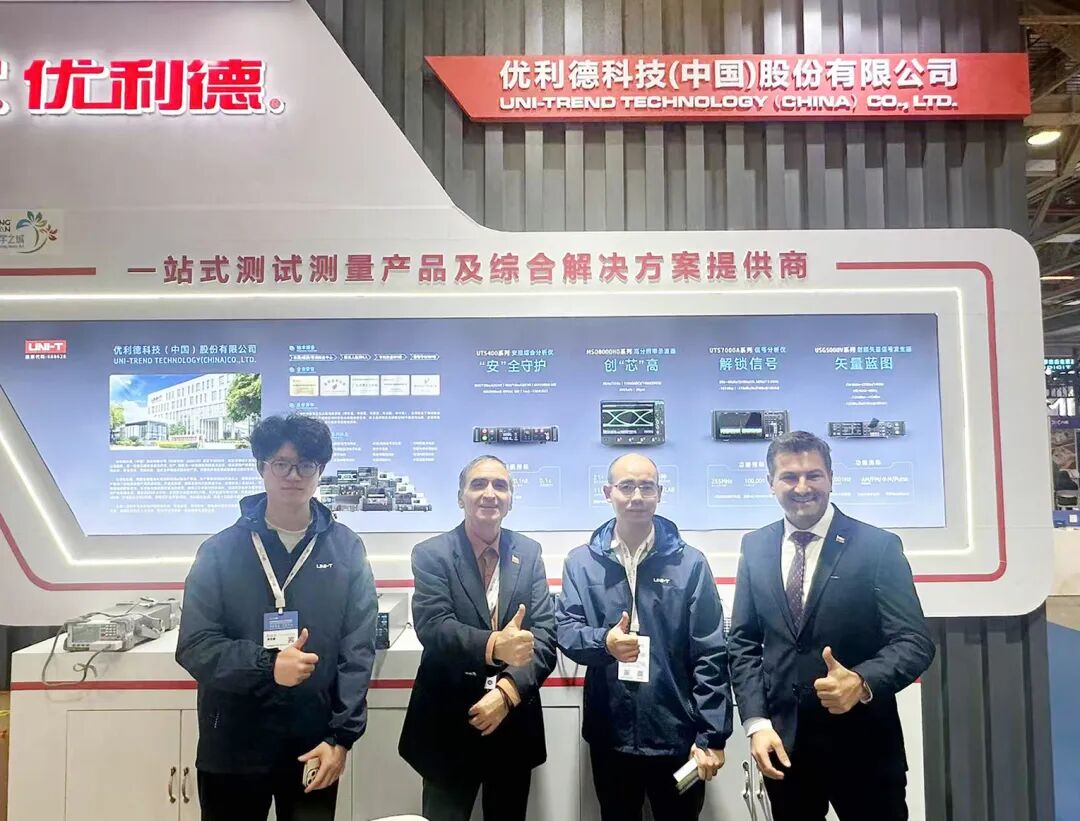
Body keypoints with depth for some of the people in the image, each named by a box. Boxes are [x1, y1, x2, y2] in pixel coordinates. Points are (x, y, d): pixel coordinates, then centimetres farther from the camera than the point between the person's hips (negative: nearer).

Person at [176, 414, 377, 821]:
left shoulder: (347, 549, -2)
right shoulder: (220, 550, -3)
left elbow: (358, 650, -3)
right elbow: (194, 646, -6)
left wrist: (341, 737, -9)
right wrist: (266, 666, -21)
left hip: (315, 745, 0)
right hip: (231, 748, 0)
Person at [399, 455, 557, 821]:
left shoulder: (529, 553, 2)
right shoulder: (431, 554, -6)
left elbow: (545, 634, -5)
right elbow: (432, 627, -20)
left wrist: (508, 690, -20)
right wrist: (493, 646, -37)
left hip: (514, 722, 3)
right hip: (449, 724, -2)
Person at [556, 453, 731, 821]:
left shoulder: (690, 563, -3)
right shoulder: (580, 562, 1)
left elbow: (710, 656, -4)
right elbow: (565, 630, -4)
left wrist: (712, 736, -8)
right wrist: (603, 642, -25)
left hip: (677, 735, -1)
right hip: (610, 736, 2)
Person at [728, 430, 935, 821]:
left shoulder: (878, 546, -8)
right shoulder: (755, 547, 3)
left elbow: (915, 641, -11)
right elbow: (743, 642, 4)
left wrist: (862, 682, -29)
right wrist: (756, 722, -6)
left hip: (863, 746, -3)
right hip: (782, 742, 3)